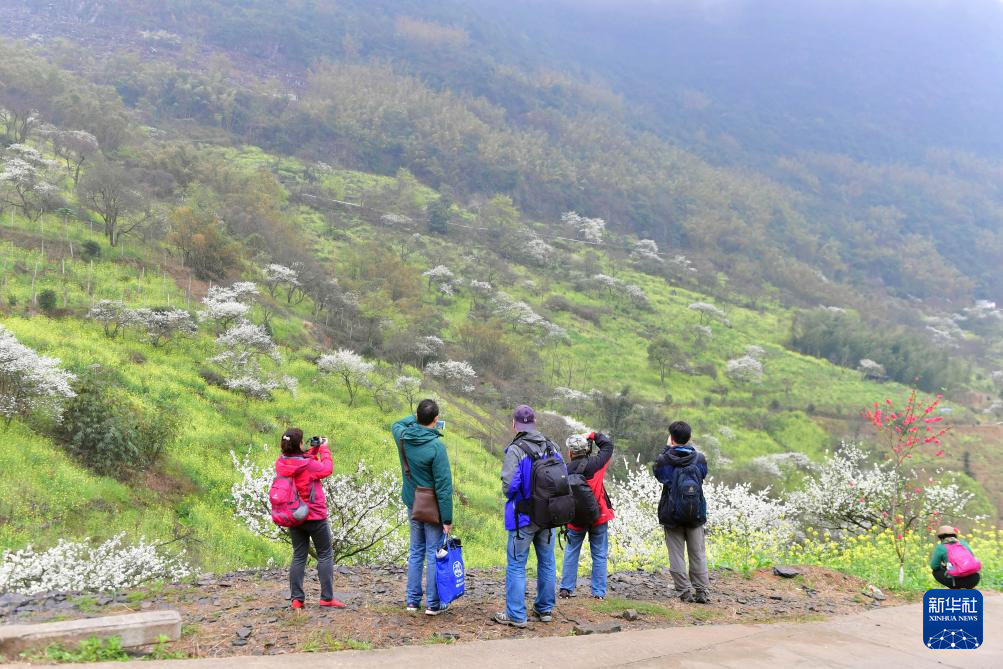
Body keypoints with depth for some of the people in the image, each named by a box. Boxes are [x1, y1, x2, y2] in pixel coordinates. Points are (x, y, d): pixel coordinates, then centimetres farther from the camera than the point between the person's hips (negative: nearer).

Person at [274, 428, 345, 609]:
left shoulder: (281, 463, -4)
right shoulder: (308, 464, -21)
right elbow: (326, 469, -5)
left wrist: (313, 450, 7)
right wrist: (324, 449, 7)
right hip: (315, 516, -6)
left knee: (299, 557, 12)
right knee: (325, 555, 4)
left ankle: (296, 598, 8)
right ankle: (327, 597, 2)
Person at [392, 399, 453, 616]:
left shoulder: (402, 436, -5)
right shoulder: (436, 446, -22)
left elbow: (396, 424, 25)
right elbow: (443, 486, -20)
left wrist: (417, 418, 15)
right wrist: (447, 519, -16)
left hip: (412, 504, 6)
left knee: (415, 552, 16)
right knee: (434, 553, 3)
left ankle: (412, 600, 19)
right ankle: (433, 603, 7)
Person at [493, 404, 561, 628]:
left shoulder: (516, 450, -18)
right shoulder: (552, 448, 2)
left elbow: (509, 485, -22)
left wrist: (511, 496, 0)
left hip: (523, 517, -6)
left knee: (516, 565, 2)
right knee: (547, 563, 16)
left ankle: (516, 615, 4)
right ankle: (545, 609, 26)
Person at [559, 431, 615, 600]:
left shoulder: (565, 471, -8)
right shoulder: (595, 464, -11)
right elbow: (608, 445, 3)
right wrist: (592, 435, 12)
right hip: (598, 517, -1)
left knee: (571, 552, 16)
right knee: (599, 555, 7)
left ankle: (566, 588, 13)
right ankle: (599, 592, 6)